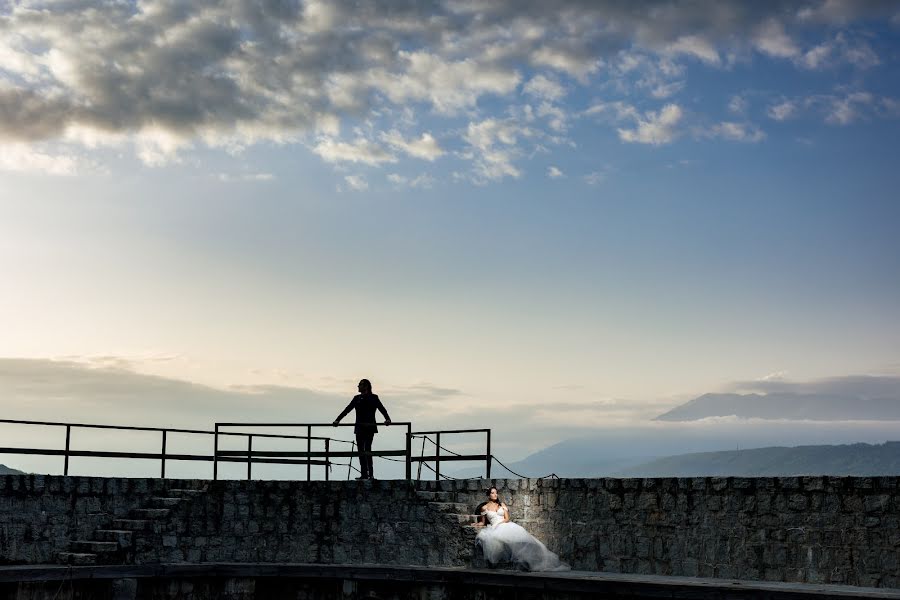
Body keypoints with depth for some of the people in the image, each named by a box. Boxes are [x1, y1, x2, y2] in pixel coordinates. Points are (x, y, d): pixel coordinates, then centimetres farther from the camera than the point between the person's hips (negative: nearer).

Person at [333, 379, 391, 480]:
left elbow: (382, 409, -8)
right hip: (359, 428, 6)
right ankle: (364, 474, 5)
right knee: (361, 450, 2)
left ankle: (370, 474, -13)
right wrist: (338, 420, 12)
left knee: (367, 450, -12)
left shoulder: (373, 398, 1)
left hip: (369, 427, -5)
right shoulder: (357, 398, 16)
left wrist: (387, 419, -25)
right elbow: (347, 410, 18)